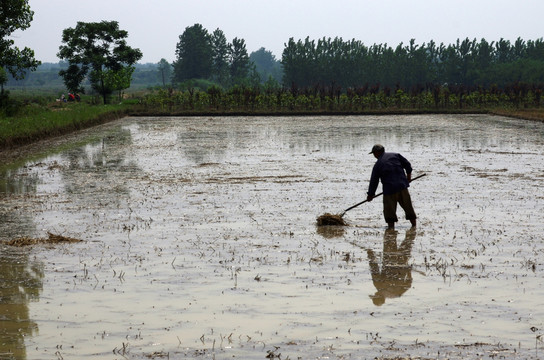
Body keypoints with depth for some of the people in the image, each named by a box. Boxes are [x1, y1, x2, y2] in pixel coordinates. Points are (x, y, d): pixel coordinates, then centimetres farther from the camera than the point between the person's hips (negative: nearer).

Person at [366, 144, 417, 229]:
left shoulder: (377, 165, 0)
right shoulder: (395, 155, 7)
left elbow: (373, 181, 4)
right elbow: (407, 164, 8)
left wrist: (370, 194, 13)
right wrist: (409, 174, 25)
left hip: (389, 189, -4)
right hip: (402, 186, 4)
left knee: (389, 209, 5)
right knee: (407, 206, 13)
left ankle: (391, 225, 0)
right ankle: (414, 224, 17)